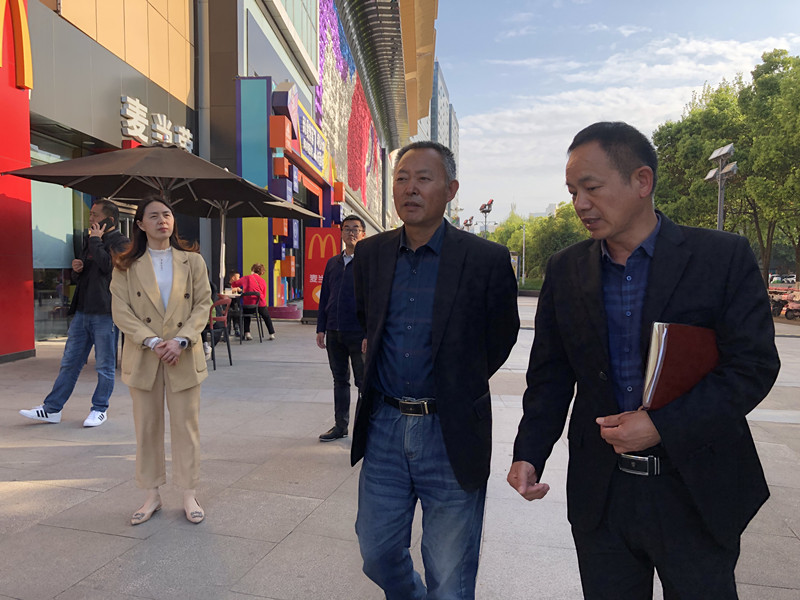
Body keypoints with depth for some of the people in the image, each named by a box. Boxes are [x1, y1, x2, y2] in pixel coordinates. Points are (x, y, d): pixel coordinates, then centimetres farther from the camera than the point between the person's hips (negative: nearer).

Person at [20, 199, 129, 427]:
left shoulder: (121, 243, -5)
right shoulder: (91, 241, 19)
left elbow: (108, 265, -25)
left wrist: (96, 241, -11)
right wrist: (76, 270, 4)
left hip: (105, 314, -8)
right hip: (82, 312, 8)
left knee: (104, 365, 3)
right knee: (69, 362, 11)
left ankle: (100, 409, 15)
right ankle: (52, 409, 17)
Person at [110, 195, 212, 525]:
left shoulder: (192, 261, 3)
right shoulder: (126, 266, 3)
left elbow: (203, 303, -1)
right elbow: (121, 310, -3)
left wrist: (181, 341, -14)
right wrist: (152, 342, -16)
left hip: (184, 356, 0)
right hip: (143, 357, 1)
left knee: (186, 425, 5)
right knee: (147, 427, 9)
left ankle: (189, 495, 18)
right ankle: (152, 495, 24)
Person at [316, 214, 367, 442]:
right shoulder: (332, 263, 13)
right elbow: (324, 297, 15)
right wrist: (321, 329, 9)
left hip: (359, 335, -5)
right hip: (334, 333, 5)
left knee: (364, 382, 4)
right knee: (340, 380, 13)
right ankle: (340, 425, 24)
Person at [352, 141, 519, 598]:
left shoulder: (487, 259, -10)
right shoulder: (370, 254, 2)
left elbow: (502, 336, 4)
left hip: (451, 433, -3)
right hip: (384, 426, 4)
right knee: (378, 553, 18)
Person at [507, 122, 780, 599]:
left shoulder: (724, 257, -8)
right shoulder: (566, 270, 1)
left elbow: (754, 364, -11)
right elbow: (550, 374, 4)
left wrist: (662, 425, -20)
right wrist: (529, 452, -8)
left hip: (697, 491, -2)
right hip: (600, 493, 3)